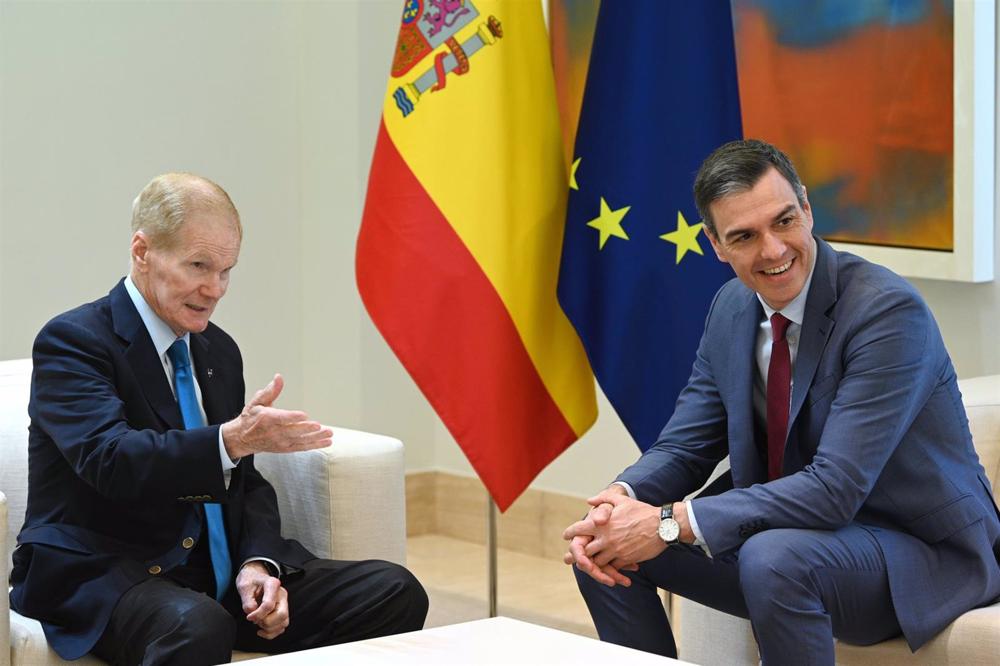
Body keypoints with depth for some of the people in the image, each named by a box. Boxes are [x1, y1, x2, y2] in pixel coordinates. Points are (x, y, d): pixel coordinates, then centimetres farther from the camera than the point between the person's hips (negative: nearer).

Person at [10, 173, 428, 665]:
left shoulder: (220, 352, 15)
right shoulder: (71, 342, -8)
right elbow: (111, 459, -25)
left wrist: (258, 564, -5)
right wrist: (231, 440, -39)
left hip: (217, 570, 7)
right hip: (101, 577, -7)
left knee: (395, 594, -11)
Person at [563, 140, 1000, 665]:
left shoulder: (888, 310, -23)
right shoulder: (732, 307, 1)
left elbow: (835, 489, -29)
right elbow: (684, 447, 6)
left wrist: (671, 523, -30)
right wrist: (619, 500, -18)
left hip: (920, 550, -7)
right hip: (793, 526, 7)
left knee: (774, 558, -36)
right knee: (605, 542, -6)